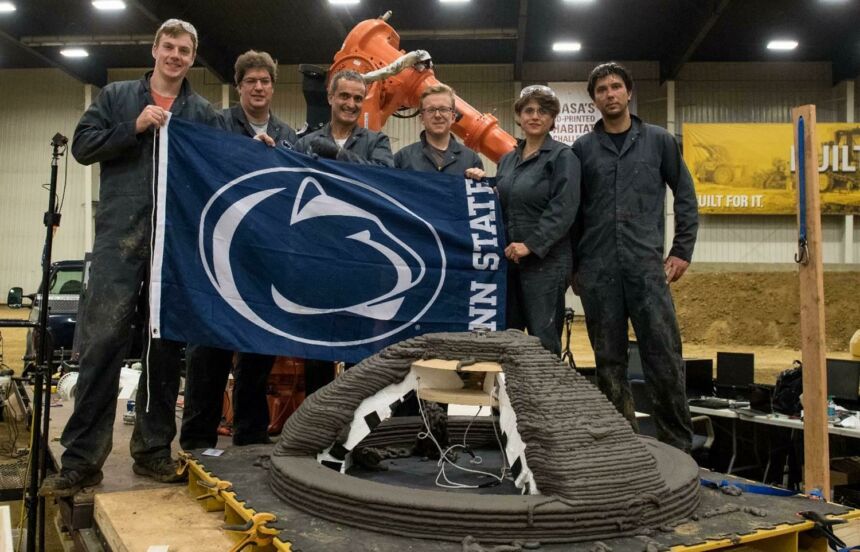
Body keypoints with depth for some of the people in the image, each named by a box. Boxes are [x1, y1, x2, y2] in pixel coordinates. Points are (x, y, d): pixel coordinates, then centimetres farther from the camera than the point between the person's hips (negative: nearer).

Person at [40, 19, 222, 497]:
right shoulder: (117, 97, 15)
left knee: (166, 347, 5)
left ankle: (154, 450, 15)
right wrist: (135, 127, -5)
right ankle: (82, 458, 0)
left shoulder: (205, 114, 15)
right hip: (120, 237, -1)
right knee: (102, 343, -6)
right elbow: (83, 146, 5)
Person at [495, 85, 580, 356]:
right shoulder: (507, 160, 17)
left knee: (543, 339, -3)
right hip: (508, 259, 6)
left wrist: (531, 245, -19)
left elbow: (563, 209, -13)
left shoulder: (562, 157, -2)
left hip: (545, 261, -6)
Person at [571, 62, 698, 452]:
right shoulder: (582, 149, 9)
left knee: (664, 358, -3)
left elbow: (685, 196, 11)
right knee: (609, 362, 7)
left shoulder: (659, 141, 8)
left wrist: (682, 251, 4)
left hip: (646, 266, -1)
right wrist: (573, 266, 9)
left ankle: (678, 445, 11)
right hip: (597, 270, 1)